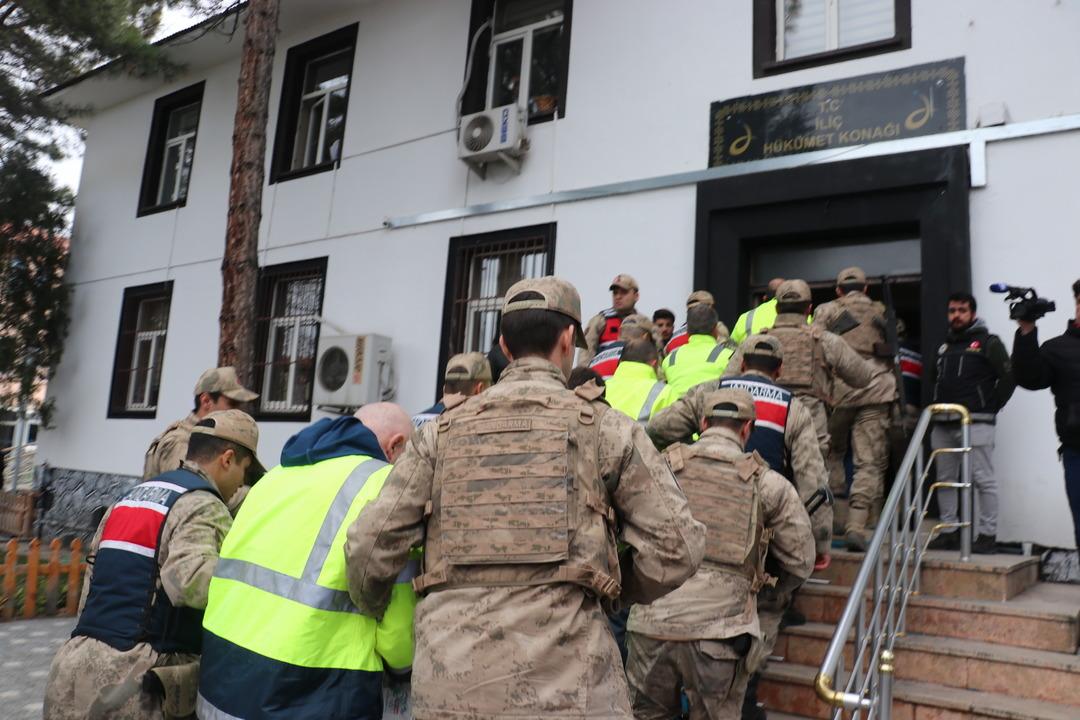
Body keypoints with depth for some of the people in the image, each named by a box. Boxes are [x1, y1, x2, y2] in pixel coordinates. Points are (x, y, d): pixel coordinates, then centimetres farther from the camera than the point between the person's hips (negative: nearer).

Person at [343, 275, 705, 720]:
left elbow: (370, 547, 3)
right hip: (564, 683, -2)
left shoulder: (442, 433, 8)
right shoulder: (605, 427, 2)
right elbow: (676, 548, -1)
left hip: (449, 683, 3)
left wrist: (376, 617, 23)